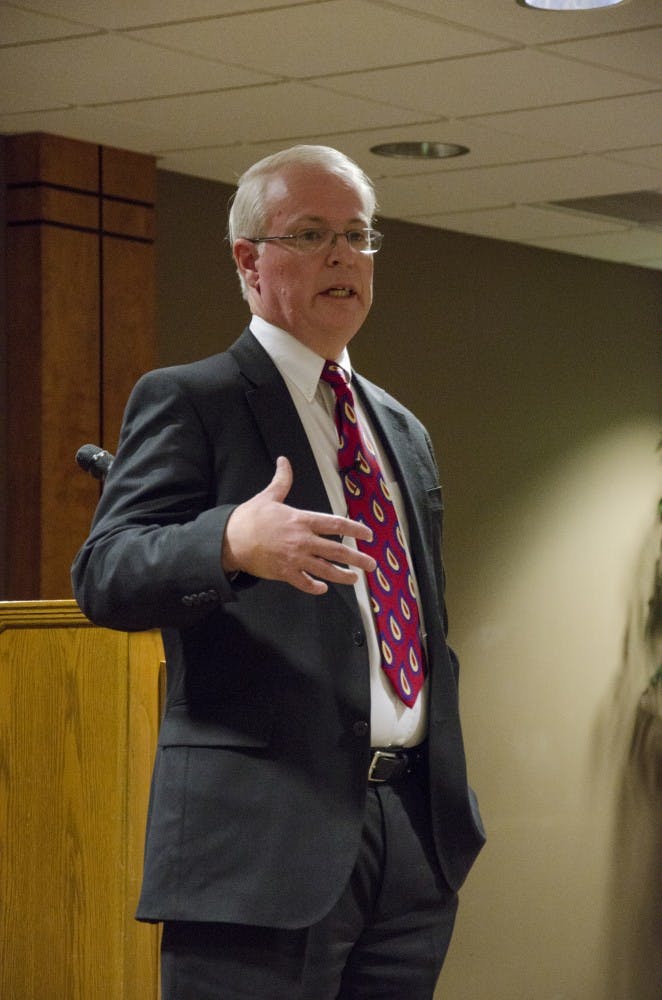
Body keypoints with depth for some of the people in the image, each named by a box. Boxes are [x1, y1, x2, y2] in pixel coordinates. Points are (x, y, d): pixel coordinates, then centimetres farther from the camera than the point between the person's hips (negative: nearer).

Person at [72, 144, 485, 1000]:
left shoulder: (403, 431, 21)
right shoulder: (184, 402, 0)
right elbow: (105, 576, -13)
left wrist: (450, 803, 17)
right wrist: (233, 542, -33)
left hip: (414, 833, 6)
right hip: (266, 835, -6)